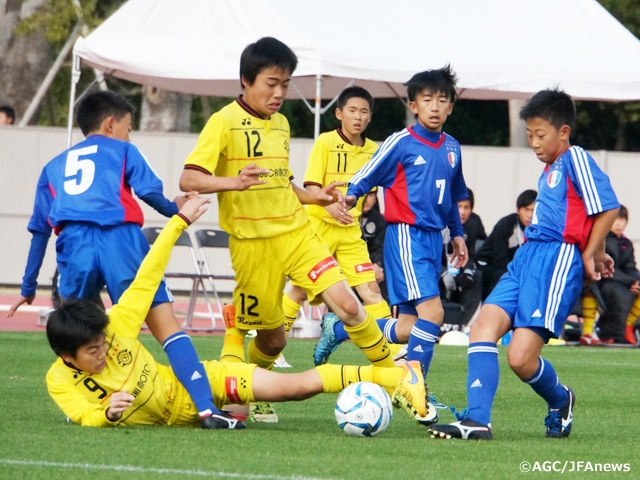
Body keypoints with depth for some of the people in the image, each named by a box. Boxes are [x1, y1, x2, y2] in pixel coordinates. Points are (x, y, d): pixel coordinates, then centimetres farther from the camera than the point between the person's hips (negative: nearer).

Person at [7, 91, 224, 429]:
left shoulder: (54, 166, 32)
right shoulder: (122, 150, 23)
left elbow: (39, 230, 29)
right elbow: (149, 192, 5)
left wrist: (28, 288, 33)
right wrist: (174, 211, 24)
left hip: (74, 243, 3)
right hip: (120, 238, -3)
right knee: (166, 324, -6)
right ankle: (206, 409, -19)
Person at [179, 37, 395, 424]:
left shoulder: (281, 124, 13)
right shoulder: (225, 123, -8)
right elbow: (189, 179, -18)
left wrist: (313, 197, 9)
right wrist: (233, 182, -35)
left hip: (297, 232, 5)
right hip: (253, 243, -5)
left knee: (348, 305, -10)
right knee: (271, 338, 3)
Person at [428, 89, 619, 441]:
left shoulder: (575, 159, -5)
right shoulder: (548, 171, 22)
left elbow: (607, 208, -14)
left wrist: (590, 255, -5)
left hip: (557, 260, -9)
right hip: (527, 257, 9)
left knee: (521, 357, -15)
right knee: (483, 327, -10)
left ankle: (560, 401, 16)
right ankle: (477, 421, -17)